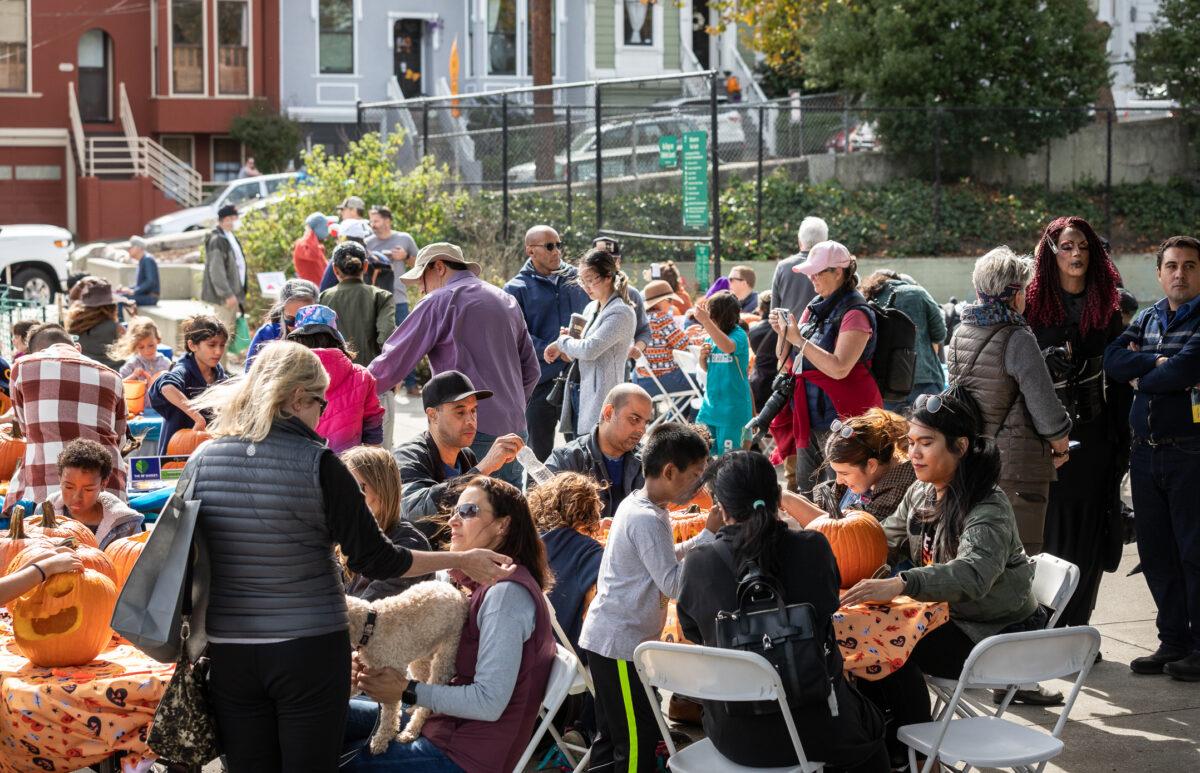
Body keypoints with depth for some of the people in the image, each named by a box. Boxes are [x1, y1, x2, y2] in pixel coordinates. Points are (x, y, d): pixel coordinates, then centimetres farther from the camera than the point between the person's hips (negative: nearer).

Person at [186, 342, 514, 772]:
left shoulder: (204, 460, 0)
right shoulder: (319, 465, -13)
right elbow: (373, 559, -9)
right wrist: (462, 561, 1)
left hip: (228, 652, 4)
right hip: (309, 651, -4)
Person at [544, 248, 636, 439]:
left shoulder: (621, 313, -11)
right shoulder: (591, 309, 16)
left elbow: (590, 349, -20)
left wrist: (561, 343, -3)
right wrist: (570, 339, 2)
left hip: (600, 397, -9)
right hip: (578, 393, 9)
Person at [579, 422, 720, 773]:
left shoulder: (636, 505, 10)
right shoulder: (648, 520, -21)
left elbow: (664, 559, 22)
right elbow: (674, 584, -23)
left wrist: (705, 537, 10)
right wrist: (710, 536, -18)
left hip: (604, 638, 10)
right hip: (621, 644, -10)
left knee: (611, 737, 17)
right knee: (637, 745, -5)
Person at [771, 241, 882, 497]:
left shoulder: (855, 313, -13)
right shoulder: (816, 307, 11)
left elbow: (839, 368, -24)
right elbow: (790, 363, 16)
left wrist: (799, 340, -22)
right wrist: (783, 333, -2)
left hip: (841, 417, -8)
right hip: (809, 415, 8)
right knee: (806, 493, 12)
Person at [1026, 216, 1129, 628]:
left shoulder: (1106, 309, 9)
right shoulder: (1034, 305, 0)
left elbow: (1118, 378, 8)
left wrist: (1122, 440, 5)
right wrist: (1050, 359, -17)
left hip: (1094, 436, 3)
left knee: (1090, 537, 5)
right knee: (1052, 534, -3)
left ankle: (1076, 630, 16)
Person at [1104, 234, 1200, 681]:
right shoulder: (1147, 318, 15)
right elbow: (1113, 360, 2)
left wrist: (1140, 377, -3)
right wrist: (1158, 363, -12)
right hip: (1146, 454, 6)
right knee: (1156, 554, 10)